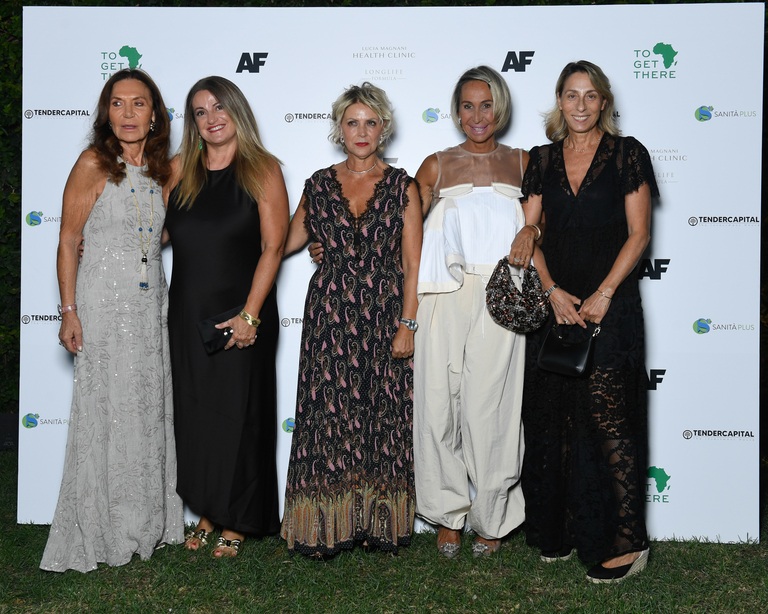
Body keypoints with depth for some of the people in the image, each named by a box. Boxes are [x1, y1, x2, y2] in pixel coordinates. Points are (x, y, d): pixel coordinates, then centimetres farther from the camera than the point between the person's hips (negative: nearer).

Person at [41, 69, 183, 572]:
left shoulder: (162, 169, 8)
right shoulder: (93, 164, -8)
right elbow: (68, 241, -8)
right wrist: (69, 311, -12)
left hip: (152, 304, 5)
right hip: (104, 304, -5)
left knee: (151, 413, 10)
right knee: (107, 415, 0)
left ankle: (148, 522, 23)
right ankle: (99, 533, 13)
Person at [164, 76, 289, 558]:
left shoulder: (262, 169, -4)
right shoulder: (181, 169, 8)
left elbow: (273, 246, -9)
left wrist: (250, 314, -16)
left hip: (240, 315, -4)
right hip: (188, 314, 4)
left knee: (238, 415, 4)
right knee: (194, 415, 10)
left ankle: (236, 522, 19)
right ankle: (206, 513, 26)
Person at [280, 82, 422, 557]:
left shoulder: (402, 186, 2)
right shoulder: (320, 184, 9)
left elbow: (412, 263, -2)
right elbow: (286, 241, 18)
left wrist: (408, 323, -8)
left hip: (384, 317, -1)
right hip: (330, 317, 2)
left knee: (384, 417, 2)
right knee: (328, 419, 0)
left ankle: (381, 523, 15)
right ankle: (327, 527, 10)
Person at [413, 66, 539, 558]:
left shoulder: (522, 163, 14)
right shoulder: (437, 166, 14)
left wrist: (532, 232, -12)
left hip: (499, 293, -1)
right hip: (445, 292, 1)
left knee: (490, 402, -4)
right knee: (439, 400, -2)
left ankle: (492, 518, 10)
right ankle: (449, 514, 13)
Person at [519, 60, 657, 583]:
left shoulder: (626, 155, 0)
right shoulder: (543, 160, 11)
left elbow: (639, 233, -4)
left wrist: (603, 295, -12)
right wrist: (553, 291, -6)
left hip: (609, 304, -4)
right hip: (556, 303, 4)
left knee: (606, 420, -8)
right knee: (553, 419, 6)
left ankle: (626, 540, 0)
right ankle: (561, 532, 18)